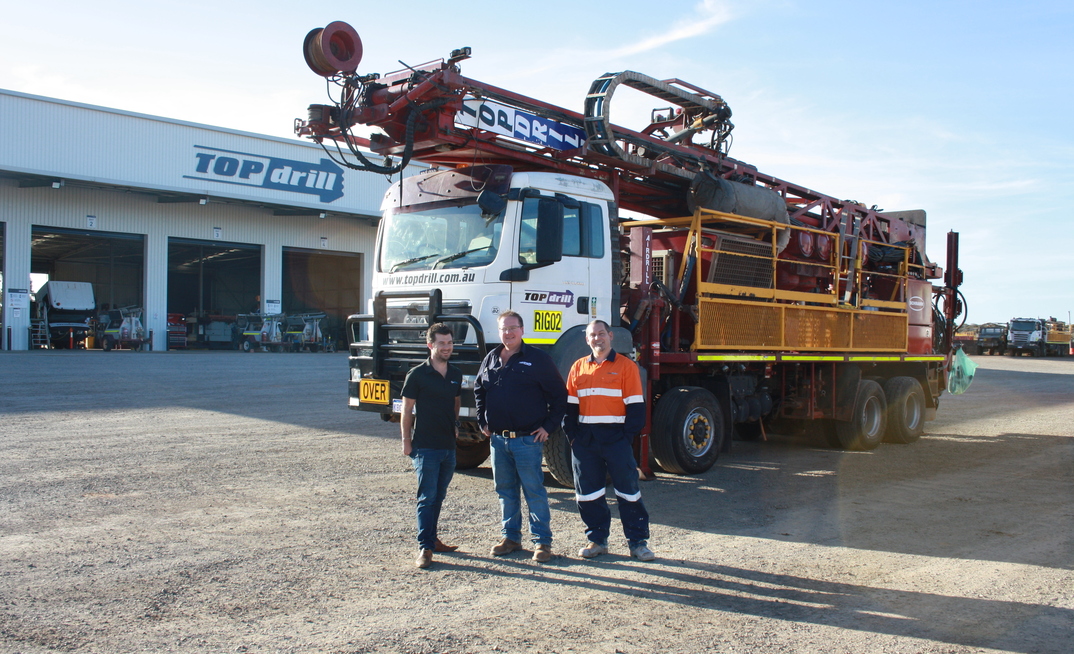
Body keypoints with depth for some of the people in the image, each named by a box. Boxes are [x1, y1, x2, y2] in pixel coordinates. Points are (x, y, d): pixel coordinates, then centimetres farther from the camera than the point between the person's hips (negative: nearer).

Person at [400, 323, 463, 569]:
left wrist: (455, 426, 12)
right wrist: (406, 441, -7)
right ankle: (424, 548, -3)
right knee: (427, 497, -6)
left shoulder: (456, 374, 9)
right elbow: (407, 410, -4)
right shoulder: (417, 374, -7)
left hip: (449, 446, 6)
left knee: (439, 496, 14)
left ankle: (431, 538, 26)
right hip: (425, 446, -6)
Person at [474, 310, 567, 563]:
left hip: (528, 439, -5)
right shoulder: (491, 359, 11)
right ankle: (510, 537, 24)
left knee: (534, 491, -1)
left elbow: (559, 395, -3)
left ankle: (542, 540, 8)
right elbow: (479, 391, 24)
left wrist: (549, 426, -7)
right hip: (498, 439, 5)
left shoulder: (538, 359, -5)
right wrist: (483, 421, 14)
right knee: (505, 491, 13)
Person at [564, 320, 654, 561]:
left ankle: (637, 541, 11)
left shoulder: (626, 366, 0)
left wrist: (628, 435, -11)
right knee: (588, 492, 8)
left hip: (616, 438, -3)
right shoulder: (578, 367, 11)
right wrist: (572, 434, 1)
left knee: (628, 490, 1)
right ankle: (597, 539, 21)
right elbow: (570, 404, 11)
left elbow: (635, 405, -3)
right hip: (584, 439, 4)